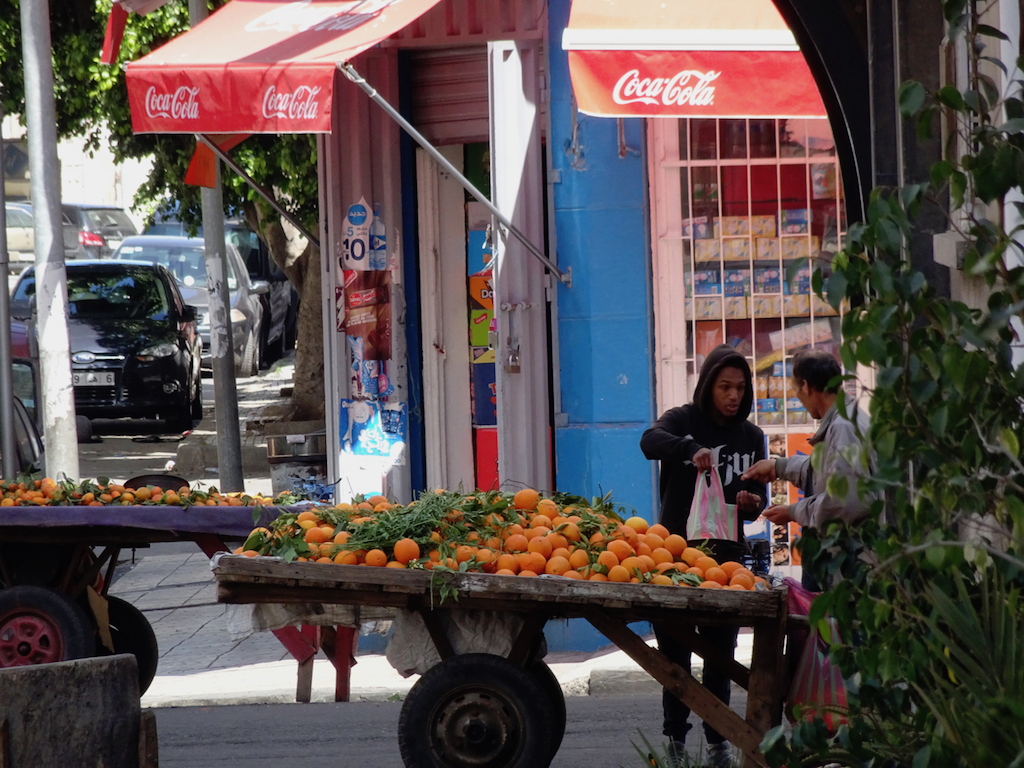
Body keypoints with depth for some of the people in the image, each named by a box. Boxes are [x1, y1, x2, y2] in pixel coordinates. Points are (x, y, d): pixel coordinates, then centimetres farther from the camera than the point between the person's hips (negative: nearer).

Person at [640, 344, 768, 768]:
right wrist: (690, 449, -44)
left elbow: (758, 497, 11)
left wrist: (751, 503, -13)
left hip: (725, 554, 3)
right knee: (674, 651, 2)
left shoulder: (751, 436, 9)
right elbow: (650, 441, -25)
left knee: (720, 653, 5)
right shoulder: (683, 420, -2)